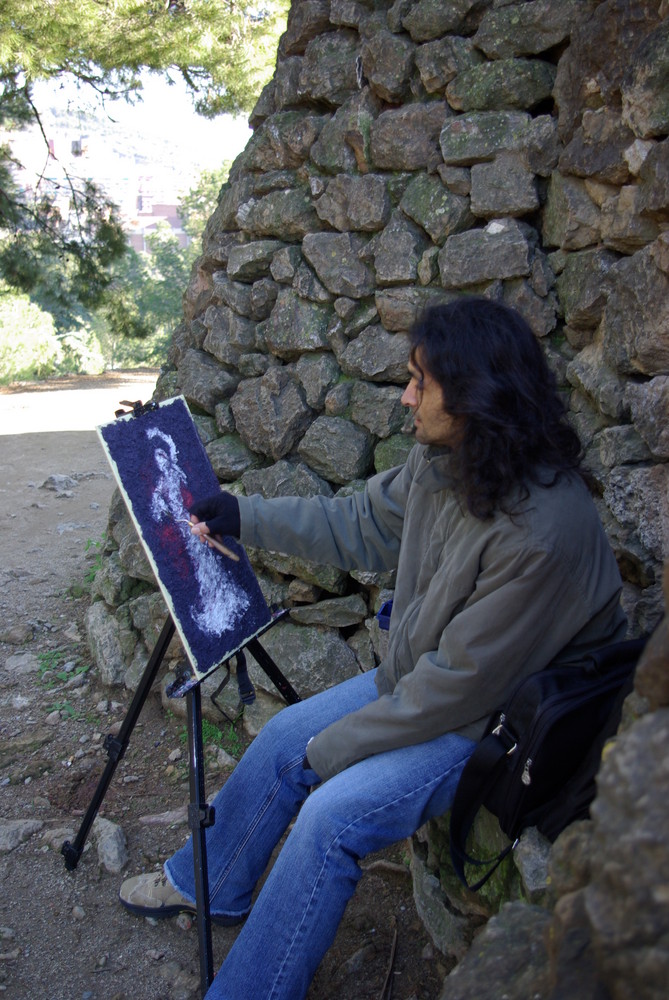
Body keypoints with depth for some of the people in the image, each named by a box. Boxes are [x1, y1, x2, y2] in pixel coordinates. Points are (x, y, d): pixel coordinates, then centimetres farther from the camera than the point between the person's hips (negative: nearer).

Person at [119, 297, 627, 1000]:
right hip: (422, 677, 8)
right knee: (283, 737, 7)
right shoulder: (439, 459, -9)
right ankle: (208, 885, 34)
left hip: (497, 721, -8)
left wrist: (331, 750, -17)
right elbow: (361, 527, 7)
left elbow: (461, 684, -28)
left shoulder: (541, 533, -34)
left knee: (331, 816, -19)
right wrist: (241, 517, 6)